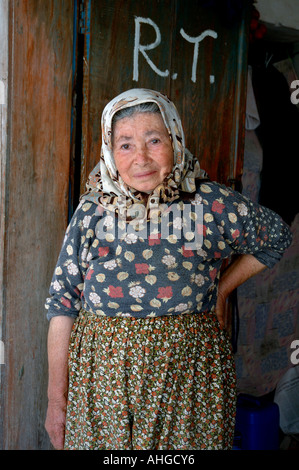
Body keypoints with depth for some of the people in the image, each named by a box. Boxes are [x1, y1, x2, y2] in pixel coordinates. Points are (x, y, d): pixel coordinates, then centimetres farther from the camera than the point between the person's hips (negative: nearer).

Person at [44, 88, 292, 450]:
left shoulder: (214, 204, -5)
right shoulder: (92, 209, 0)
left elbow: (276, 238, 13)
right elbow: (62, 301, 1)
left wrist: (220, 290, 8)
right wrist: (56, 396, 0)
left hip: (189, 376, -1)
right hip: (101, 375, 2)